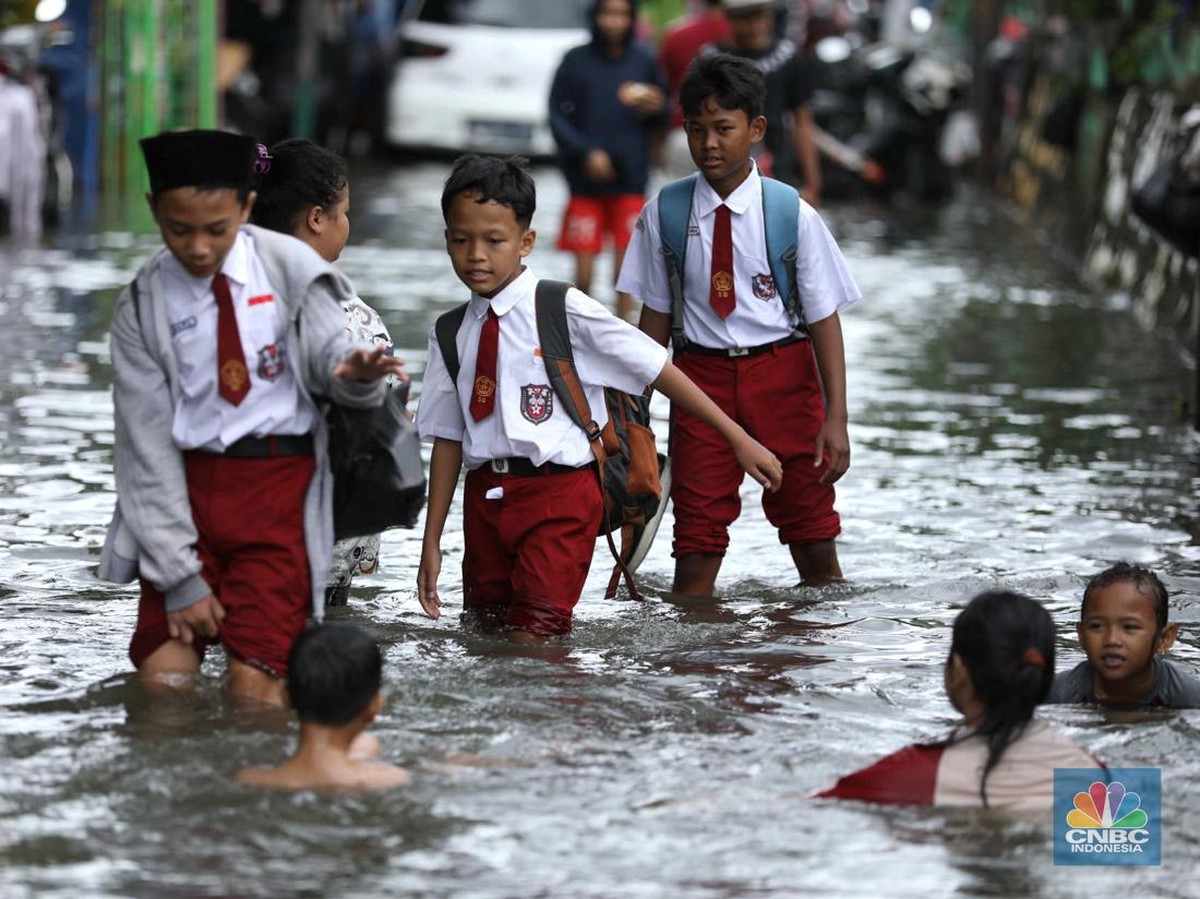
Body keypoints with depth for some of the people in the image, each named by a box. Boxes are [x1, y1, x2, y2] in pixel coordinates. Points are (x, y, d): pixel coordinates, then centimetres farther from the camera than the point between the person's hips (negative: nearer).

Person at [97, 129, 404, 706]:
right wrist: (179, 575, -6)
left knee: (254, 690, -10)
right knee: (160, 686, -5)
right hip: (186, 484, 2)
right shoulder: (141, 308, -2)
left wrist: (356, 372, -34)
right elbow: (149, 445, -2)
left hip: (279, 485, -2)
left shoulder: (288, 268, -3)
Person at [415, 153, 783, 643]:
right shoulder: (451, 335, 7)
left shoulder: (563, 310, -6)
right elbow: (448, 437, 11)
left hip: (559, 496, -5)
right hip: (485, 498, 5)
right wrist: (431, 541, 10)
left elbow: (657, 369, -4)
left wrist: (738, 438, -4)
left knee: (534, 640, -15)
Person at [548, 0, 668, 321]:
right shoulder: (576, 61, -1)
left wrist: (656, 108, -12)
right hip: (586, 182, -1)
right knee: (583, 269, -1)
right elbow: (558, 117, -2)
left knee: (627, 265, -1)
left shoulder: (644, 61, 4)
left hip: (630, 182, 1)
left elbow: (662, 116, 11)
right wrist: (585, 153, -15)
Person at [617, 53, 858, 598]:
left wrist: (835, 418, -11)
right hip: (701, 373, 1)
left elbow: (824, 319, -6)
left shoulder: (793, 216, -7)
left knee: (814, 541, 6)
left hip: (783, 373, -1)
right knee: (698, 540, -2)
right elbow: (656, 316, 6)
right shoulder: (664, 214, -1)